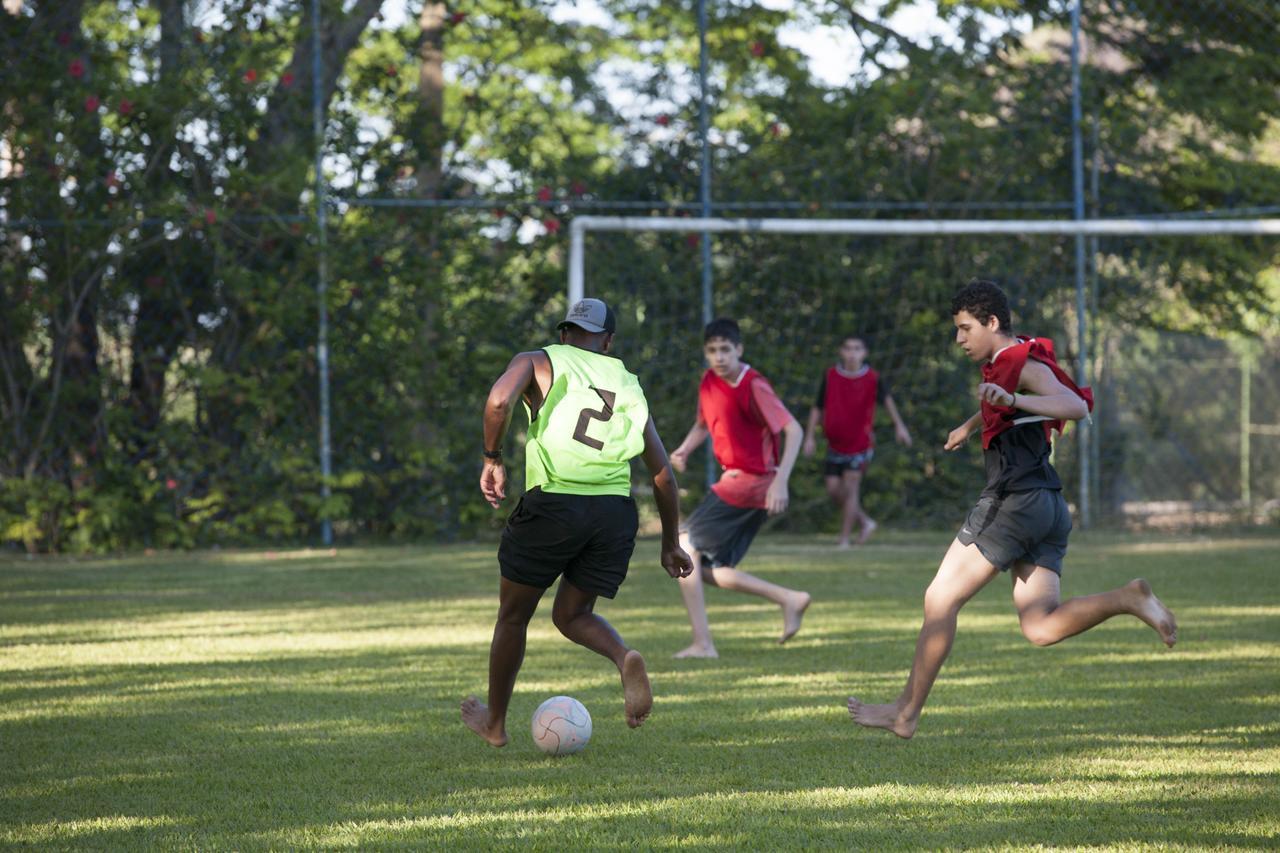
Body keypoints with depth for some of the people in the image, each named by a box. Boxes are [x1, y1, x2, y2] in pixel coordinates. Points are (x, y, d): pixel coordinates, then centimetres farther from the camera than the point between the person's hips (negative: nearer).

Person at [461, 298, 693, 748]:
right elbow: (664, 475, 18)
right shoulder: (628, 386, 20)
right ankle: (625, 657, -12)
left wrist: (492, 459, -3)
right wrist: (671, 544, 26)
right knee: (572, 616, 20)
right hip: (616, 510, 3)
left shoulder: (538, 363, 9)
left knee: (513, 616, 17)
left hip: (553, 504, -3)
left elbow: (499, 399, -15)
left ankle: (495, 722, 30)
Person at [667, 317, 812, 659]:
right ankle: (789, 599, 10)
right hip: (734, 481, 8)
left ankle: (703, 643, -9)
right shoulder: (709, 381, 8)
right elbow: (703, 425, 24)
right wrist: (683, 451, 3)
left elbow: (793, 430, -20)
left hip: (751, 482, -8)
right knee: (713, 571, 6)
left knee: (684, 547, -9)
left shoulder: (753, 386, -16)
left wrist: (780, 480, -31)